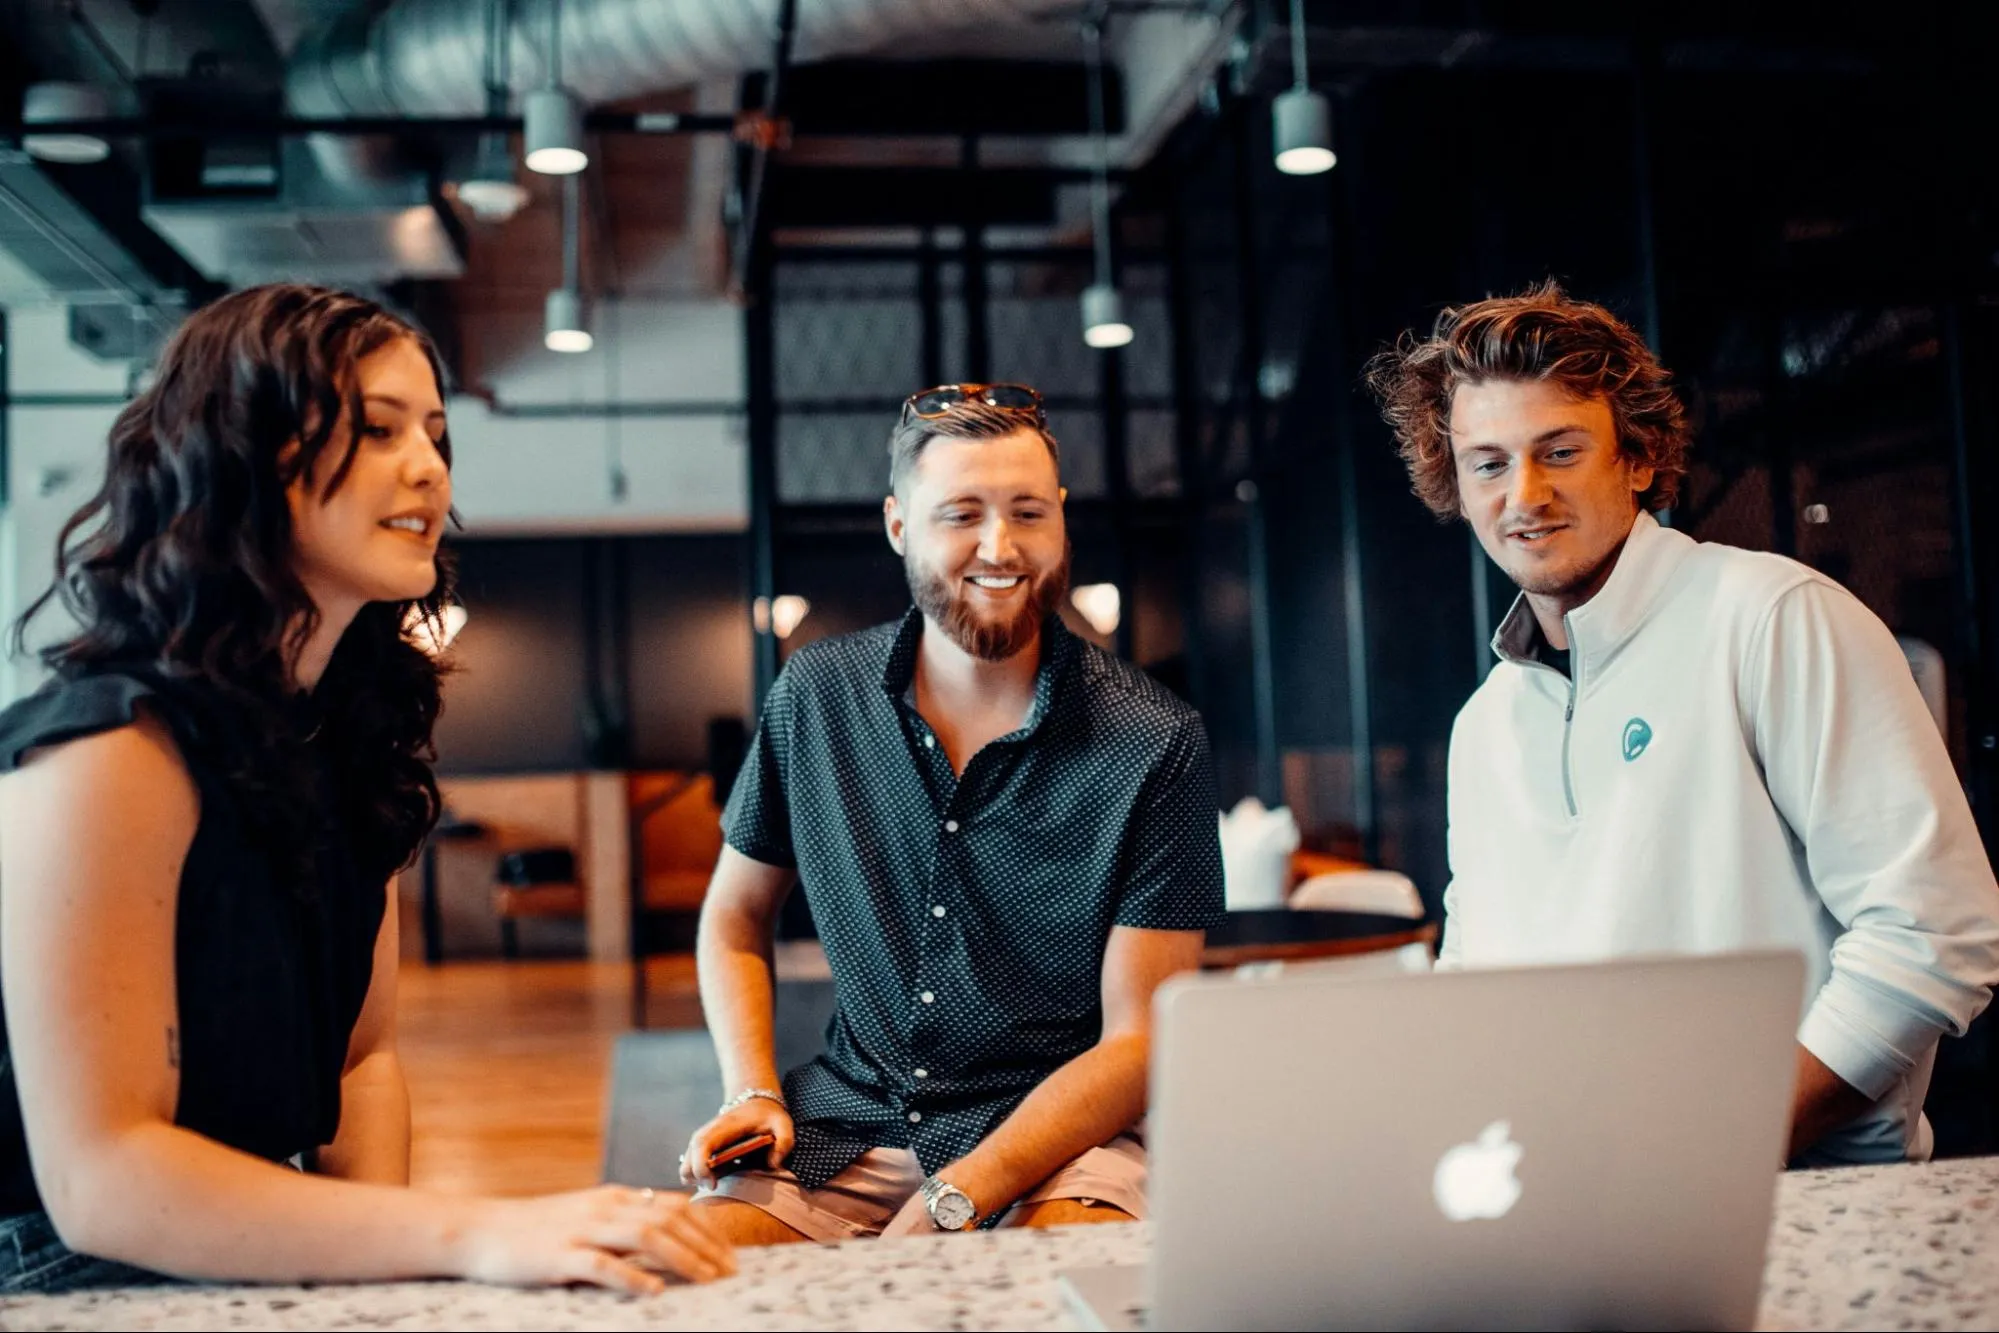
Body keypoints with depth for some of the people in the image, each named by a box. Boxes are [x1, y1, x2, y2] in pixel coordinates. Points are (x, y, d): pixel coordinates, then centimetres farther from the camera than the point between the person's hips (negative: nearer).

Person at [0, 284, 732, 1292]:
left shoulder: (353, 737, 7)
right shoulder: (112, 749, -19)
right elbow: (98, 1177, -24)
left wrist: (385, 1253, -9)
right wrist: (472, 1235, -32)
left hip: (269, 1262, 7)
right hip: (85, 1277, -7)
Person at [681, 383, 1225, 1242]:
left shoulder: (1156, 745, -9)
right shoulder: (815, 697, 1)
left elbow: (1138, 1042, -9)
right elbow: (735, 919, 14)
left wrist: (952, 1202, -19)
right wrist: (752, 1093, -4)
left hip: (1064, 1133, -2)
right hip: (851, 1118, 3)